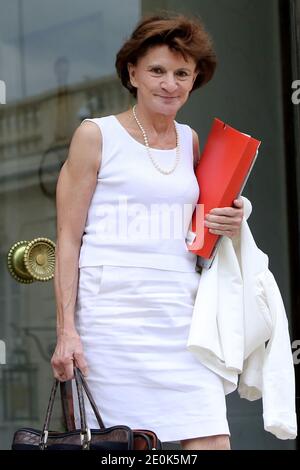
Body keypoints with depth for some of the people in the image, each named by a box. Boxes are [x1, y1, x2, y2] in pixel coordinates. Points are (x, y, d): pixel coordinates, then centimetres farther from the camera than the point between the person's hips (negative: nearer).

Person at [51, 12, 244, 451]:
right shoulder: (96, 135, 2)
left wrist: (228, 225, 5)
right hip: (112, 311, -4)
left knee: (211, 440, -6)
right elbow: (68, 239, -1)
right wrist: (66, 330, -9)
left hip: (182, 311, 4)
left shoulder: (189, 140, 16)